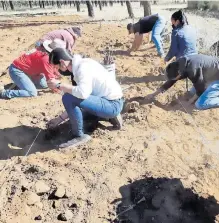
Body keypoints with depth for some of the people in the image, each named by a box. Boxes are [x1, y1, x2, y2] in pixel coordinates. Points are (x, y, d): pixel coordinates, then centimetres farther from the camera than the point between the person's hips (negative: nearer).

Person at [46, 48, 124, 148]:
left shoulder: (83, 66, -20)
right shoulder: (79, 66, 9)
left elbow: (82, 93, -37)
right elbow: (78, 94, 13)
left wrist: (59, 85, -21)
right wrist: (61, 118, 11)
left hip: (112, 104, -10)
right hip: (110, 102, 10)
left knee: (68, 98, -24)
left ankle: (79, 136, -7)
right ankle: (110, 117, 20)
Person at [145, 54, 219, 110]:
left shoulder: (192, 69, -33)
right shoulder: (179, 66, -6)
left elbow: (200, 87, -20)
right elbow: (170, 82, 4)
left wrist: (192, 99, -2)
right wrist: (153, 94, 6)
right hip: (211, 74, 9)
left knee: (200, 104, -16)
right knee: (193, 91, 22)